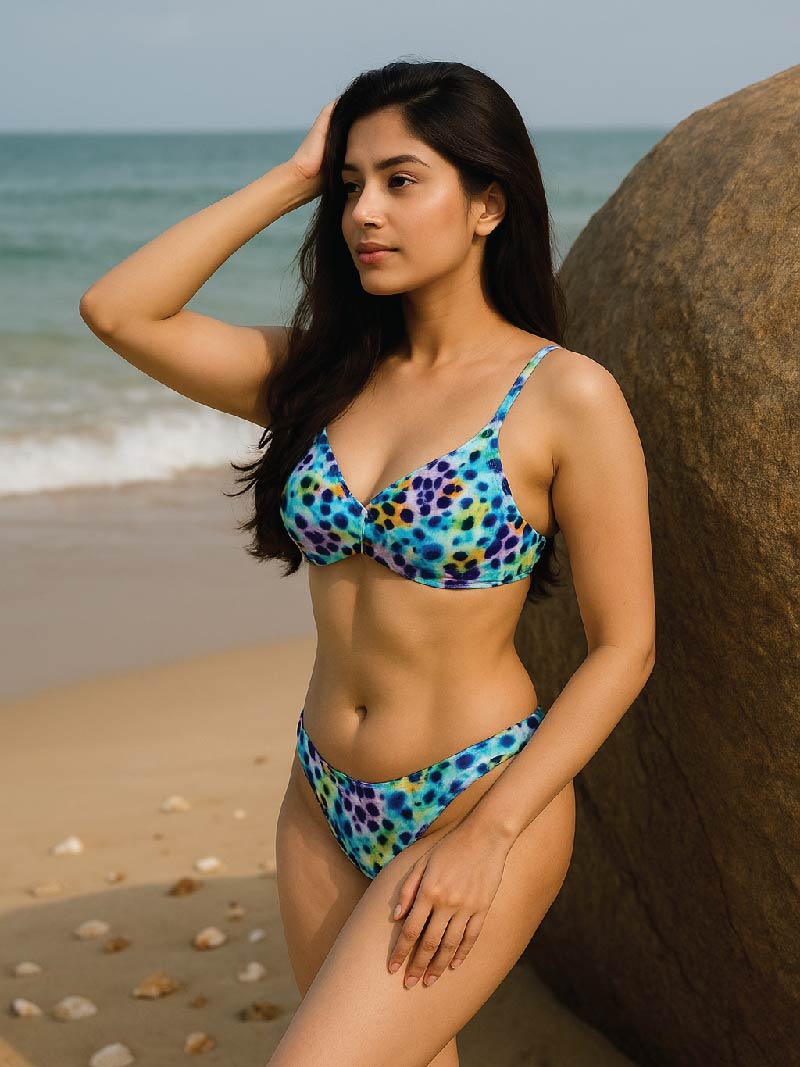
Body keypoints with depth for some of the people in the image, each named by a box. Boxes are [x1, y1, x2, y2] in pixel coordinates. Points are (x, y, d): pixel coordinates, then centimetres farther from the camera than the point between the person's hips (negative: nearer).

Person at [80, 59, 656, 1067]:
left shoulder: (565, 396, -12)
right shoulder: (326, 371, 4)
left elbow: (623, 645, -10)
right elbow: (118, 310, 0)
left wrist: (487, 834, -16)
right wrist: (291, 179, -1)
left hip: (481, 803, -6)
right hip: (326, 805, 6)